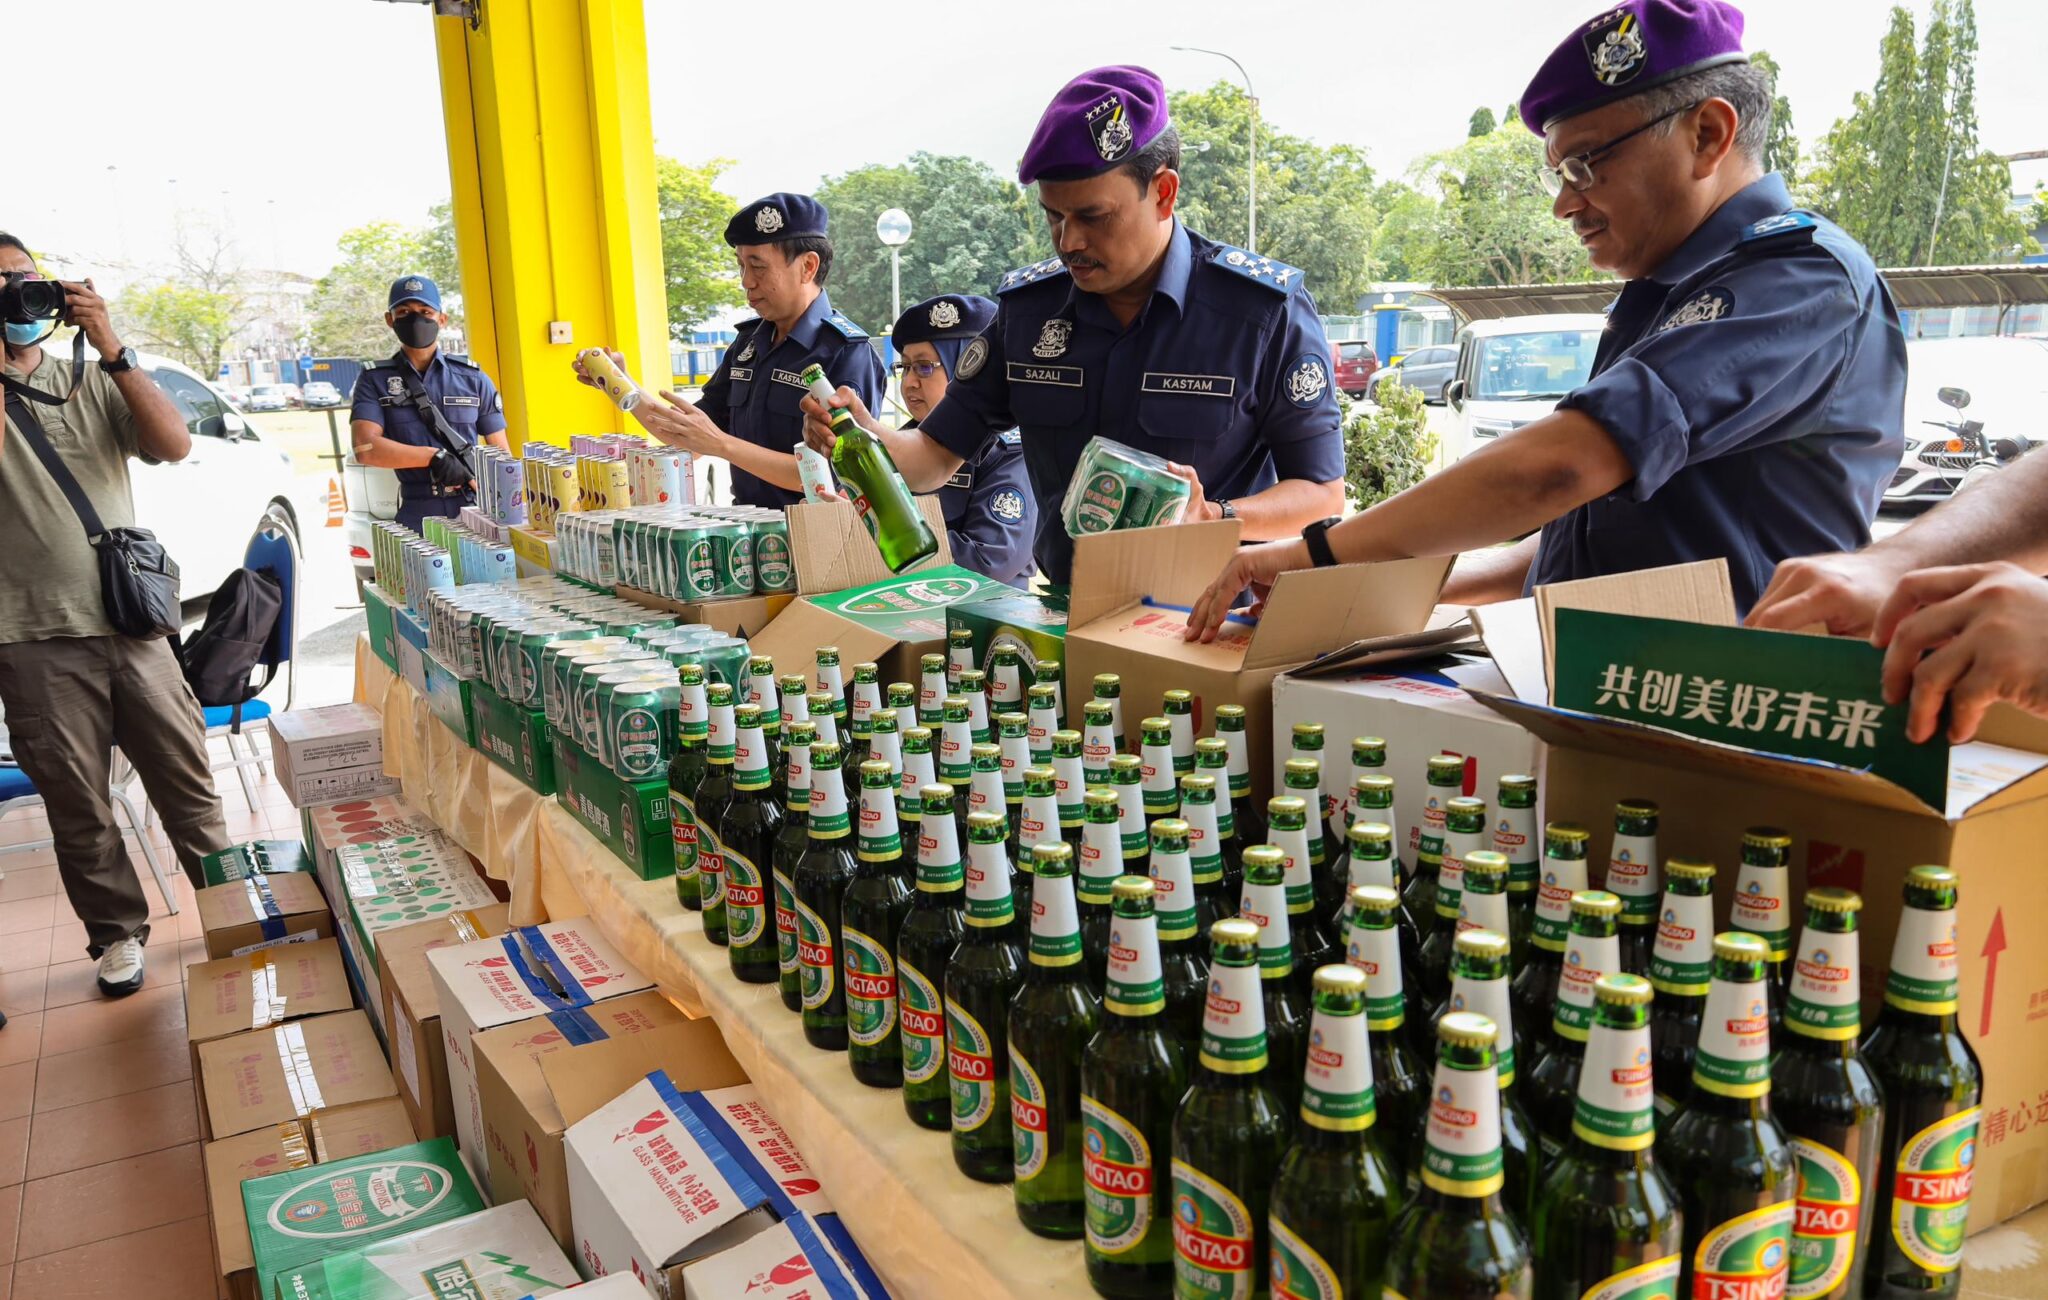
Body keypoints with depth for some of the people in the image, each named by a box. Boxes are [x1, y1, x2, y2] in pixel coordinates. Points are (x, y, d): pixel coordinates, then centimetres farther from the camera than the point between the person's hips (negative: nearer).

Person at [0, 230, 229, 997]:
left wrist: (112, 349, -11)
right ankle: (117, 933, 22)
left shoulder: (92, 382, 9)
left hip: (132, 624, 2)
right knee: (77, 803, 7)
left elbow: (175, 445, -5)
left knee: (184, 774, 8)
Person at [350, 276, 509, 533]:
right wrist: (434, 456, -15)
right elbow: (365, 447, -6)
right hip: (416, 516, -1)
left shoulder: (472, 377, 10)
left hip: (474, 510, 1)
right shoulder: (374, 380, 8)